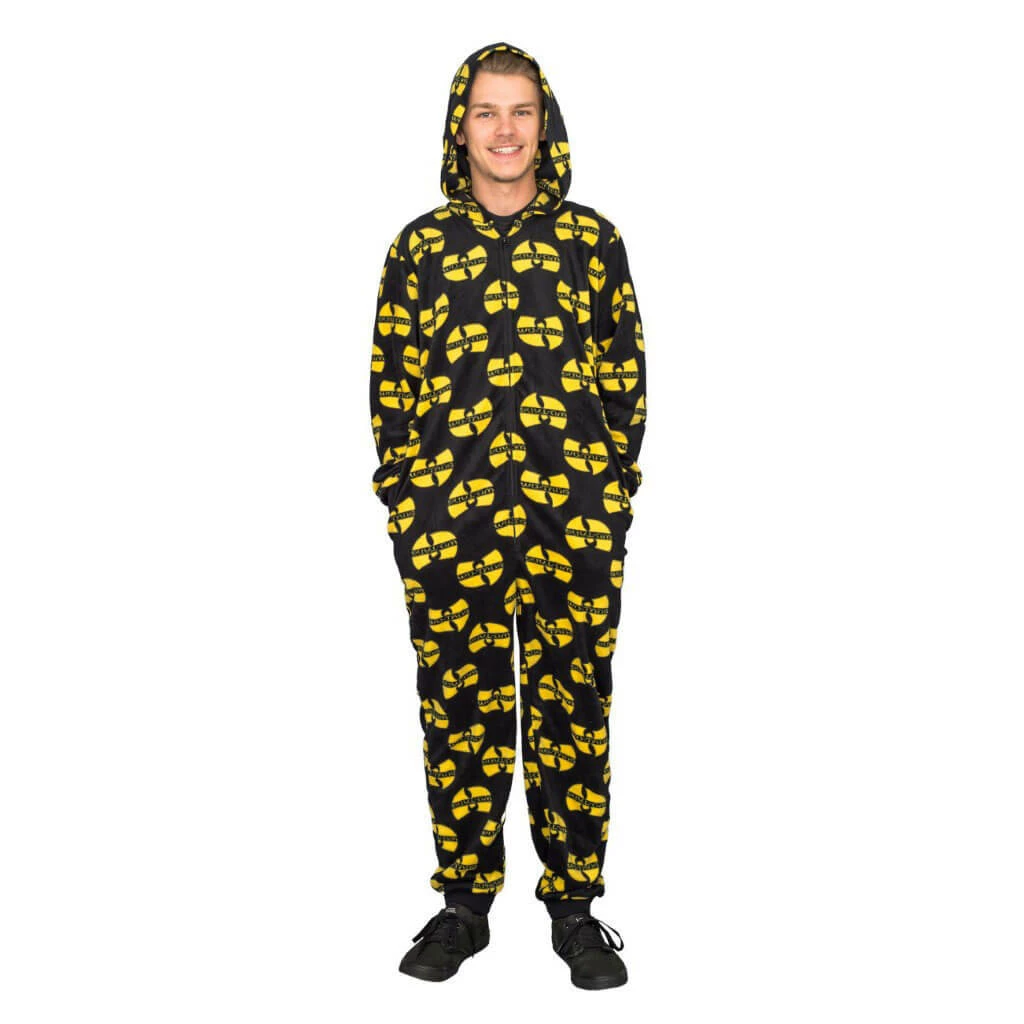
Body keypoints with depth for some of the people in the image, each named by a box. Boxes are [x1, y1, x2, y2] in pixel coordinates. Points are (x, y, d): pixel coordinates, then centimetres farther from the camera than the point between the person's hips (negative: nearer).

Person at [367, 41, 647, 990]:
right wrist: (403, 502, 3)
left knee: (573, 708, 5)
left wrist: (615, 491, 2)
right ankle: (463, 903, 22)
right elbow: (390, 378, 10)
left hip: (575, 521, 0)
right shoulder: (421, 245, 10)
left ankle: (575, 905, 20)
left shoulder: (592, 240, 9)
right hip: (449, 522, 1)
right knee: (459, 708, 6)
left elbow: (626, 374, 9)